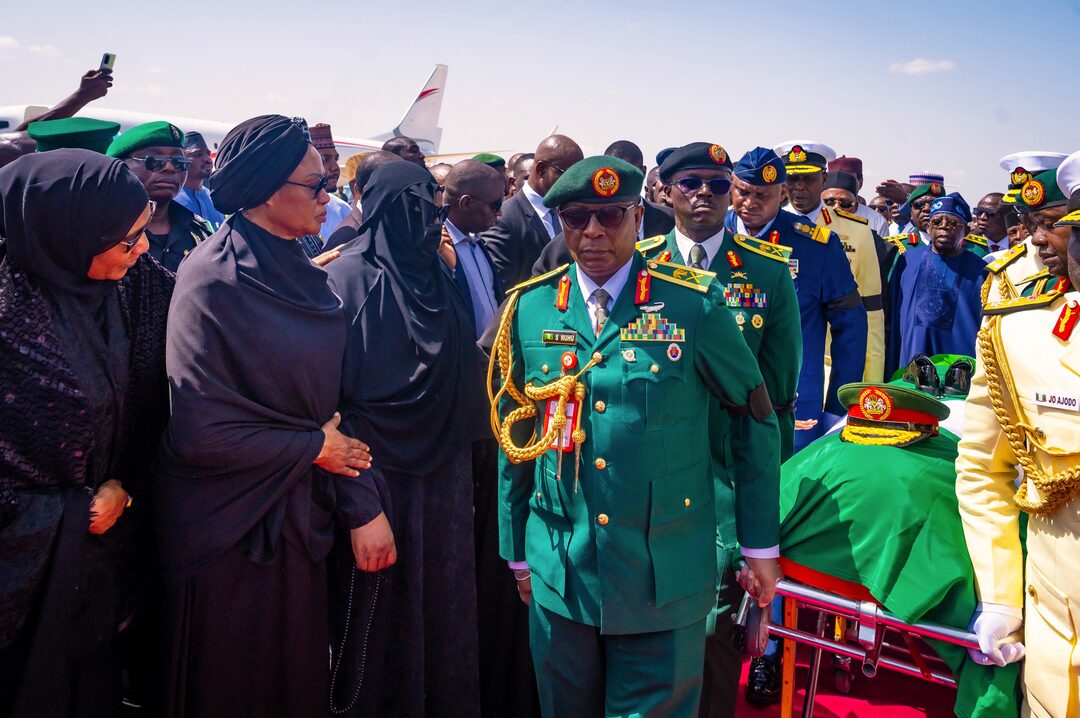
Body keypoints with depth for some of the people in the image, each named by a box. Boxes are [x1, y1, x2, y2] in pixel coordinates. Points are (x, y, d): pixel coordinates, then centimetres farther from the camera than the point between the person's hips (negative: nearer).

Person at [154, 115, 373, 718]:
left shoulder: (306, 277, 4)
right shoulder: (213, 282, -17)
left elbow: (335, 399, 5)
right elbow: (199, 429, -22)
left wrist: (358, 505, -2)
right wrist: (313, 448, -12)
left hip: (301, 518, 6)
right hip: (230, 528, -6)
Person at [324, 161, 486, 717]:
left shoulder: (438, 281, 9)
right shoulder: (348, 279, -10)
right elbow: (331, 402, -15)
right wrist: (362, 506, -19)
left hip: (444, 488, 6)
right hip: (380, 487, -6)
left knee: (442, 633, 14)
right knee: (378, 642, 8)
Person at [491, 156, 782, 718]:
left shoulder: (693, 304, -7)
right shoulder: (529, 308, 0)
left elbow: (754, 416, 1)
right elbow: (514, 435, 8)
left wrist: (760, 545, 2)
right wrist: (517, 550, 12)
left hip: (666, 580, -2)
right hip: (560, 571, 3)